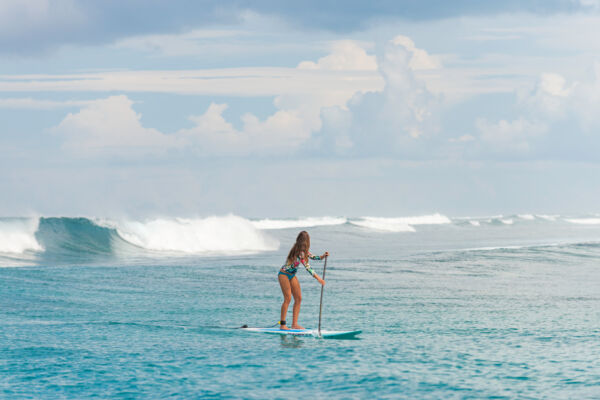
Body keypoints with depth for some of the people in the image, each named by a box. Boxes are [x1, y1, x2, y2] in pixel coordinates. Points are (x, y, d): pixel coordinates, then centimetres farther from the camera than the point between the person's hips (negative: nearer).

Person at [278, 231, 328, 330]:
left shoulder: (303, 250, 4)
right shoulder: (299, 251, -24)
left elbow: (312, 257, 13)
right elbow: (307, 266, -28)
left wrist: (322, 256, -6)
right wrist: (318, 278, -28)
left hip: (292, 275, 9)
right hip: (284, 274, -9)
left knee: (298, 298, 3)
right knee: (288, 299, -13)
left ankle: (294, 324, 3)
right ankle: (282, 324, -8)